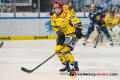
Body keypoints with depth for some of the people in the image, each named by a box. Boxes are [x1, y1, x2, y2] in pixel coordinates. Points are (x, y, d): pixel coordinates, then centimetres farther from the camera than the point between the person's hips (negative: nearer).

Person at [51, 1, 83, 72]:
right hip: (64, 35, 9)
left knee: (65, 50, -20)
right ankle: (66, 65, 17)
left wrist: (78, 31, -35)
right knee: (58, 49, 5)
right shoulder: (53, 18, 2)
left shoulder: (66, 15, -21)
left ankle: (74, 66, -14)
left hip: (72, 34, -9)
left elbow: (77, 21, -25)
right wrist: (60, 34, -6)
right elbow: (55, 28, 11)